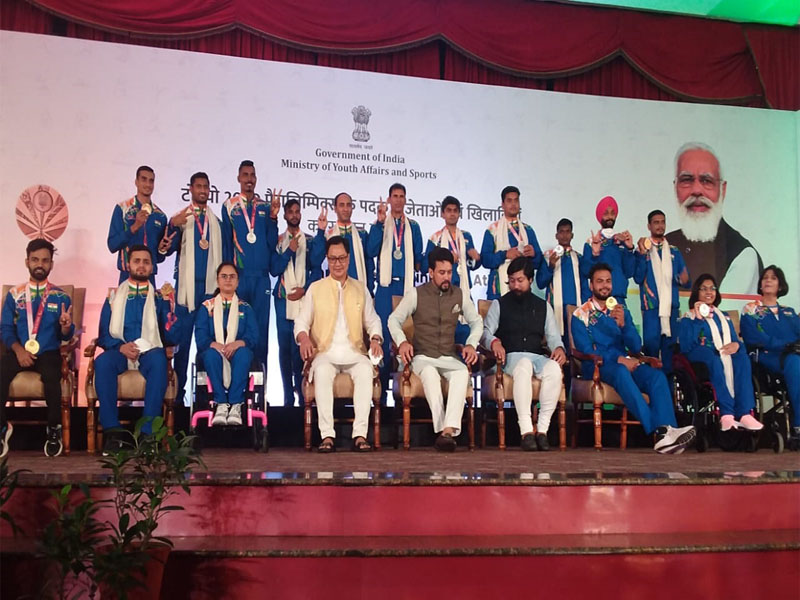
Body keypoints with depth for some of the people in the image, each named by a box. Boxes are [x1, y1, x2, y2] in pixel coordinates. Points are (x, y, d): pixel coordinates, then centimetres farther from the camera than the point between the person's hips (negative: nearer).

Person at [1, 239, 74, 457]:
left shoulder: (61, 297, 7)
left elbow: (65, 336, 4)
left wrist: (66, 326, -21)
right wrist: (18, 349, -14)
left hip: (48, 352, -1)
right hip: (19, 351, 1)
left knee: (52, 378, -34)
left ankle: (54, 429, -15)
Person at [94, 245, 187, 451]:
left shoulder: (160, 297, 14)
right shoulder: (114, 297, 16)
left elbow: (173, 337, 3)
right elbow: (104, 335, 10)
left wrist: (170, 303, -10)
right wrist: (121, 347, -11)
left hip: (150, 352, -1)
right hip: (120, 351, 1)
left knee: (159, 361, -37)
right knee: (102, 362, -34)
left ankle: (148, 432, -37)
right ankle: (112, 430, -31)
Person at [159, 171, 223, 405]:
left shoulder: (216, 220, 11)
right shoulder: (180, 217, 4)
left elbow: (220, 253, 14)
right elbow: (168, 249, -6)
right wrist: (173, 227, -23)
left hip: (211, 285, 2)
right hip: (187, 285, -2)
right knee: (183, 339, -3)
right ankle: (178, 392, 2)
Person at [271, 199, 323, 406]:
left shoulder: (309, 240, 9)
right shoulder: (278, 241, 9)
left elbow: (316, 269, 6)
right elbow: (274, 270, 0)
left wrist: (305, 289, -6)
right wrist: (289, 250, -10)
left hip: (304, 299, -1)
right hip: (283, 298, 1)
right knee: (285, 346, 1)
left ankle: (302, 393, -3)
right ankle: (288, 395, 5)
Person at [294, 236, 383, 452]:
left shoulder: (360, 288, 17)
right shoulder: (315, 288, 13)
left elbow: (372, 320, 17)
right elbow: (301, 321, 11)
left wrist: (375, 338, -4)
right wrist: (303, 337, -12)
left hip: (354, 353, 1)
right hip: (326, 353, -1)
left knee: (366, 370, -34)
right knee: (322, 371, -37)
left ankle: (360, 434, -37)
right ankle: (327, 435, -37)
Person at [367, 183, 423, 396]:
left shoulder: (413, 226, 14)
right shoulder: (380, 224, 9)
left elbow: (418, 255, 16)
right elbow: (372, 250, -7)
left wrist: (418, 263, -3)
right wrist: (380, 222, -13)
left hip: (407, 285, 2)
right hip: (386, 285, -2)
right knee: (384, 332, -4)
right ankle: (382, 384, 1)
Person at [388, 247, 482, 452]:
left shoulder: (460, 295, 8)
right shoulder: (416, 294, 1)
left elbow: (476, 322, 19)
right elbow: (394, 319, 5)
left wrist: (471, 344, 1)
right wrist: (402, 341, -14)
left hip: (449, 357, 2)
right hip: (422, 356, -2)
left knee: (462, 372, -34)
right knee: (429, 372, -39)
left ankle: (449, 429, -45)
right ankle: (442, 428, -40)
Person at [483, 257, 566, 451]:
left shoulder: (543, 306, 23)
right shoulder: (499, 304, 17)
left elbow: (553, 336, 14)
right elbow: (486, 332, 6)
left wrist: (559, 348, -10)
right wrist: (494, 342, -18)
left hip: (539, 356, 2)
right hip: (511, 357, -2)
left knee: (555, 368, -35)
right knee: (524, 365, -40)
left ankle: (542, 429, -34)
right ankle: (526, 431, -45)